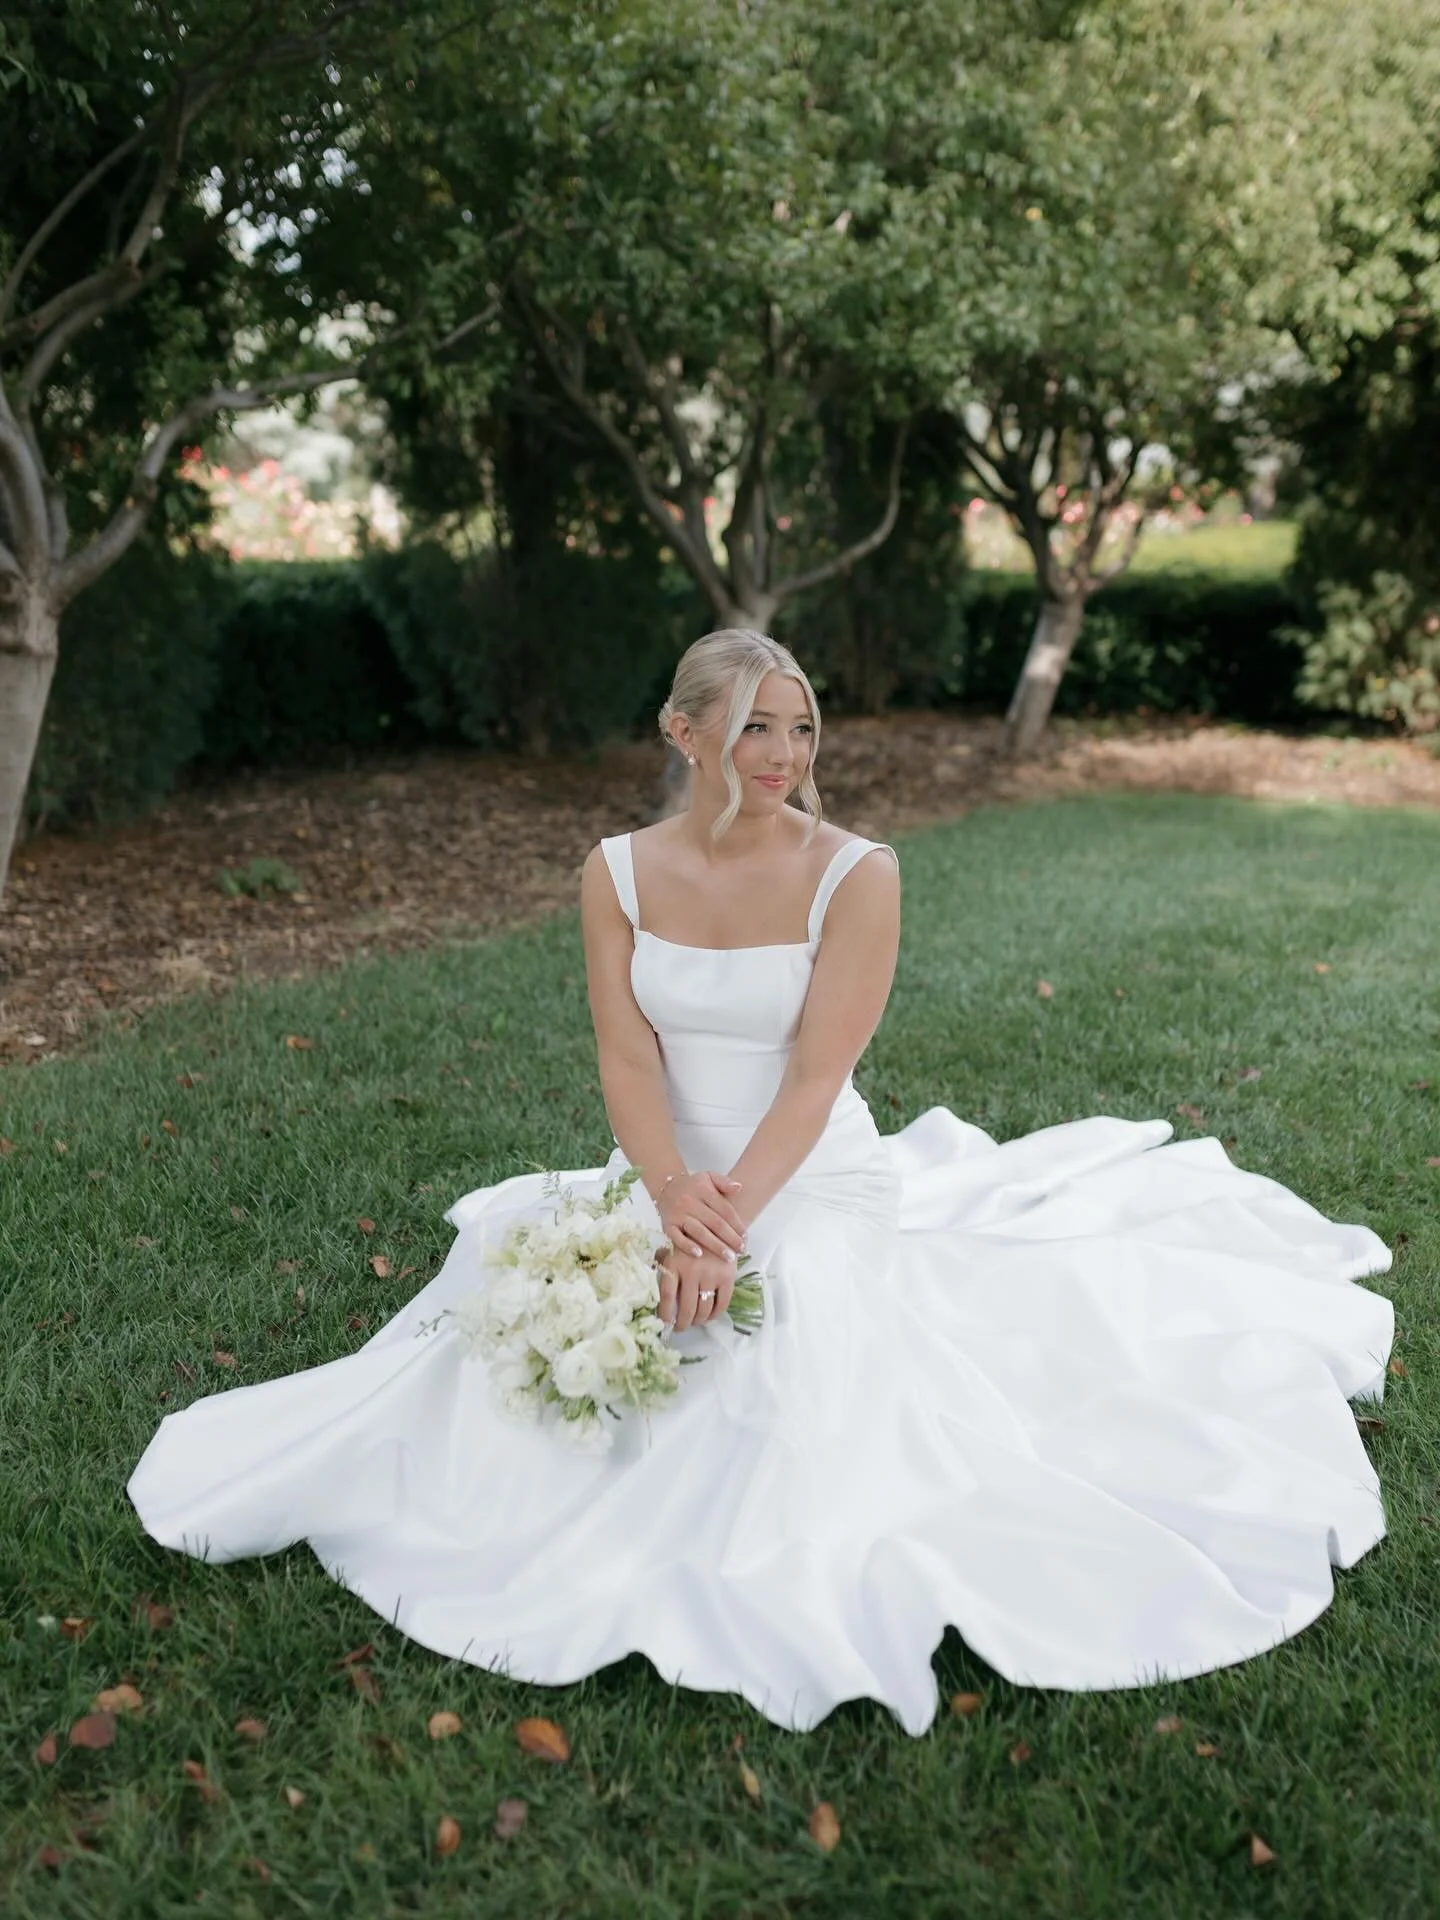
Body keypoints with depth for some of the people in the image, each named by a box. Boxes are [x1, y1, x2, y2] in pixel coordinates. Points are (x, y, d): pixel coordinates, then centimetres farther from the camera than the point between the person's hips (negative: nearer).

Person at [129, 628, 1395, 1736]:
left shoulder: (856, 876, -11)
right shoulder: (620, 872, -1)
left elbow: (816, 1075, -17)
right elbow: (627, 1059, -7)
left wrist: (734, 1216, -28)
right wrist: (674, 1196, -25)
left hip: (818, 1187, -3)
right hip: (668, 1177, 4)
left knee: (801, 1342, -26)